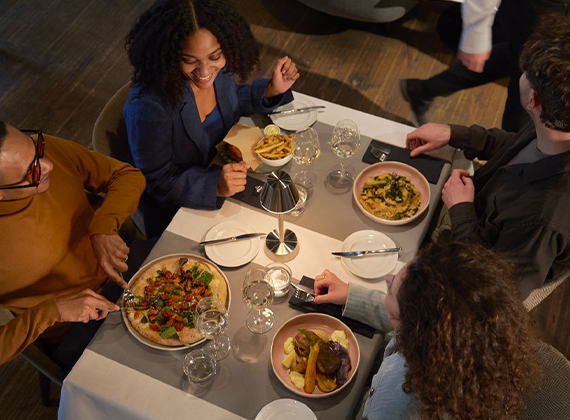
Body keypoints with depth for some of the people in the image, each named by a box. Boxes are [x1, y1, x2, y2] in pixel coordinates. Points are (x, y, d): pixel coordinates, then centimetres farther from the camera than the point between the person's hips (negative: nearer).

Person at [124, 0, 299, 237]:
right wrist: (215, 186, -38)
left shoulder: (220, 67, -15)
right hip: (175, 209, -6)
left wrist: (272, 91, -8)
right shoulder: (148, 104, -35)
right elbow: (158, 181, -23)